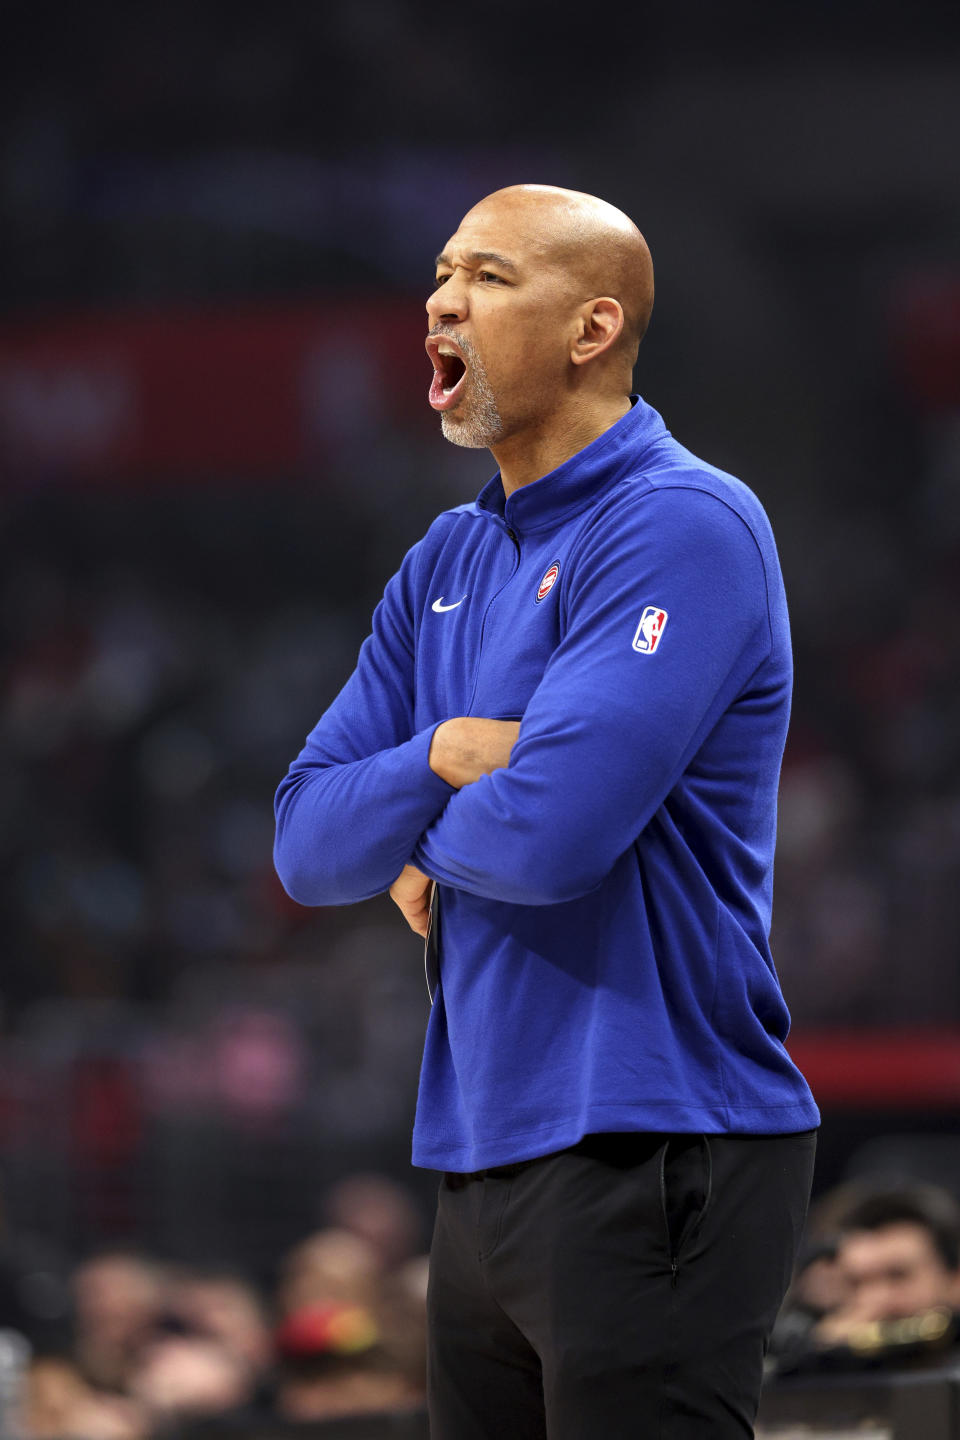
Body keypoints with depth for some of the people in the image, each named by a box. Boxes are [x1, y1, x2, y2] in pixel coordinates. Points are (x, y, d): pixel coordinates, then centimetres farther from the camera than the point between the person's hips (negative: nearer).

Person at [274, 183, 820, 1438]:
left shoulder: (683, 525, -12)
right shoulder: (447, 564, 15)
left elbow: (551, 829, -22)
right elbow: (306, 843, 10)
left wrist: (421, 843, -1)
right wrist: (440, 758, -9)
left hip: (649, 1159, -8)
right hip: (485, 1167, 8)